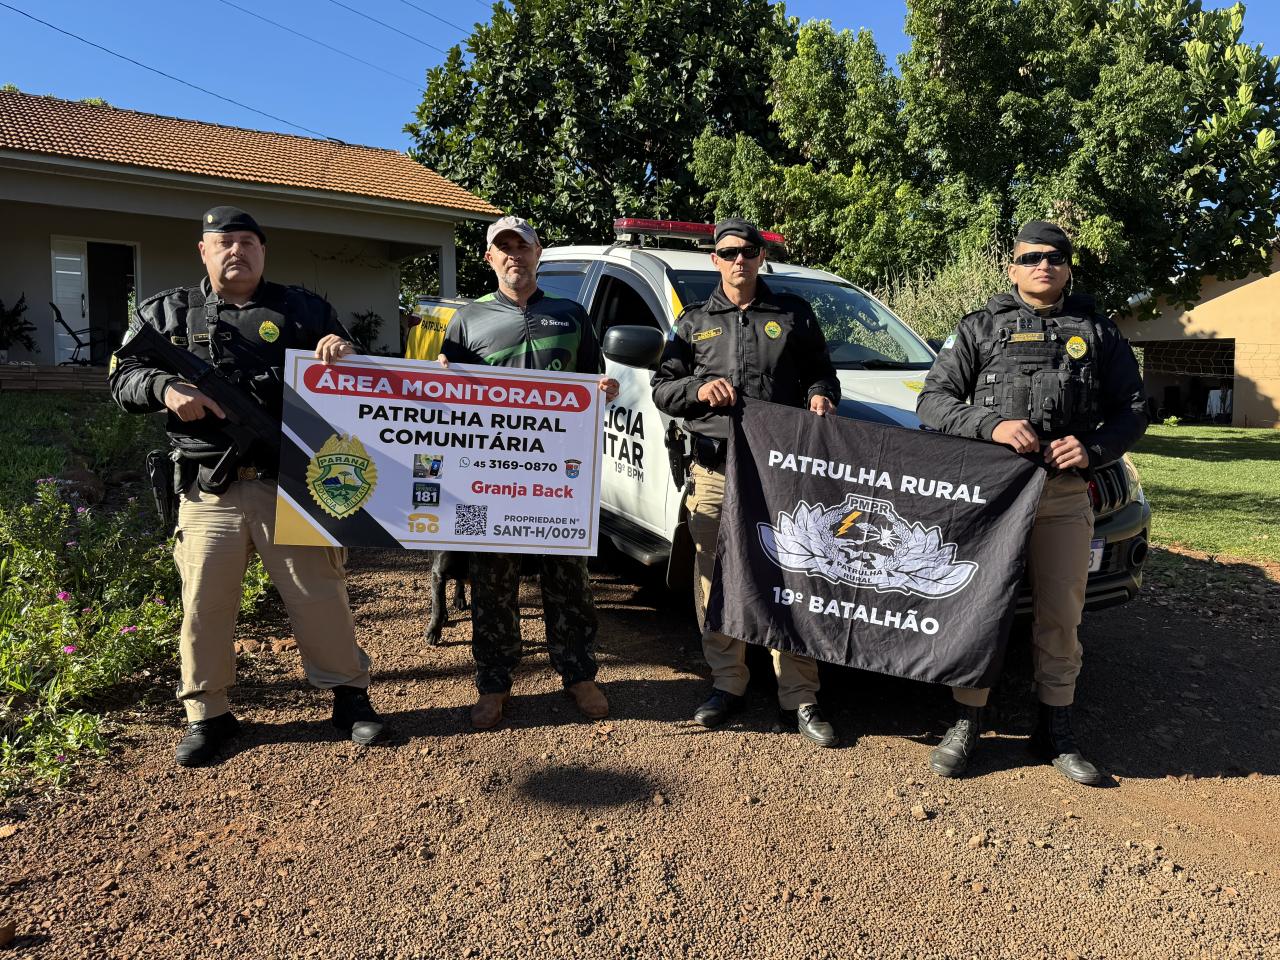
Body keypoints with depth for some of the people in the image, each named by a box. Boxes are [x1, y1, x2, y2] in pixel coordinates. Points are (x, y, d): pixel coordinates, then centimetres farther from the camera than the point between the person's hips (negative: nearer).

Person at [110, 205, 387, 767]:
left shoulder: (301, 310, 12)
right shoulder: (166, 313, 13)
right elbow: (123, 381, 12)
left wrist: (343, 355, -12)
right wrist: (165, 388, -10)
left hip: (290, 482, -1)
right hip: (209, 489, 1)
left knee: (319, 593, 3)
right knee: (204, 603, 5)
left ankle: (349, 696, 19)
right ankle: (207, 715, 22)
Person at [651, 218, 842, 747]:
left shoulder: (793, 313, 14)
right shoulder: (694, 322, 15)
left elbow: (820, 370, 17)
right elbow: (661, 388, 13)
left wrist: (821, 394, -6)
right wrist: (698, 389, -7)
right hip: (713, 469, 1)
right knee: (715, 580, 4)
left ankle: (798, 699, 7)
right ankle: (728, 685, 20)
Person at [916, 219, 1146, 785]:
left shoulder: (1097, 333, 15)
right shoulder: (980, 329, 9)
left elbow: (1132, 407, 12)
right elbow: (933, 401, 2)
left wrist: (1095, 448, -8)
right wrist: (992, 425, -15)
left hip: (1066, 495, 2)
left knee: (1061, 616, 7)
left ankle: (1056, 734, 21)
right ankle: (966, 726, 14)